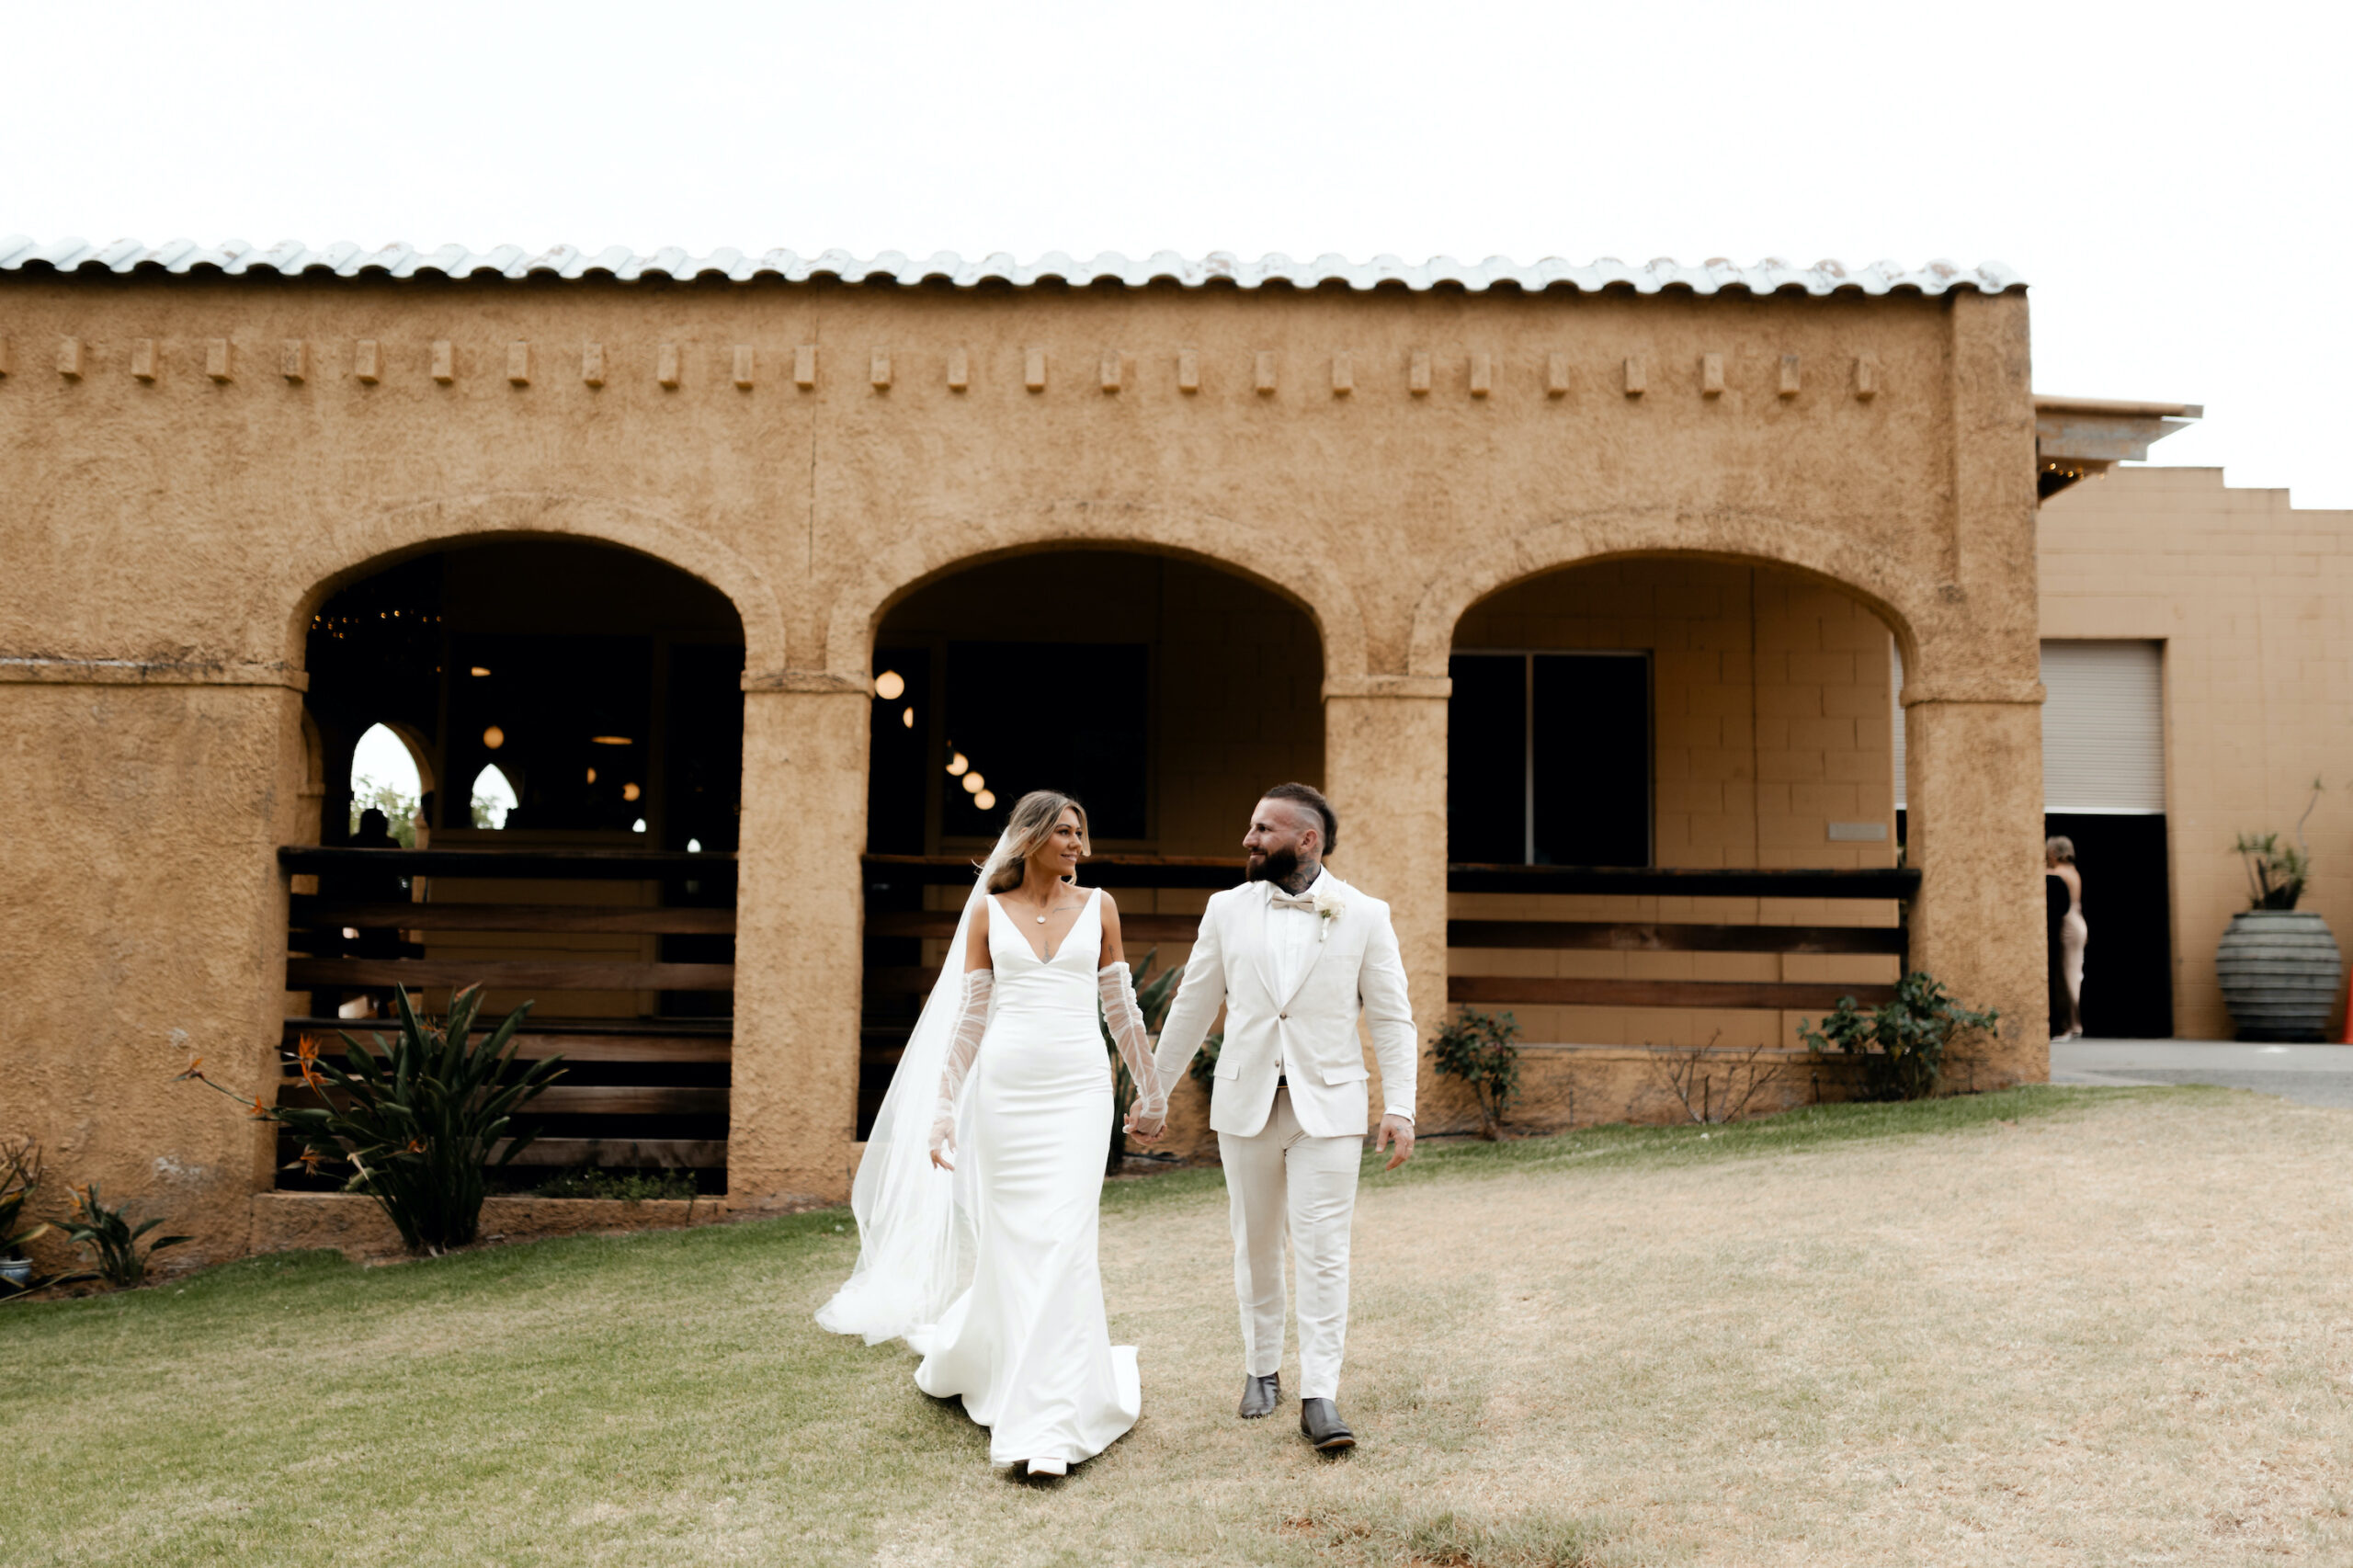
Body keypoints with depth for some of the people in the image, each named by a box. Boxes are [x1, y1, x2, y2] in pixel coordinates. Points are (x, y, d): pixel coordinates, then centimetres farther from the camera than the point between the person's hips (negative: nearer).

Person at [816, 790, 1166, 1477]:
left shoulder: (1097, 906, 7)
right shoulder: (988, 911, 5)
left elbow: (1121, 1006, 13)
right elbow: (969, 1016, 7)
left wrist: (1150, 1087, 17)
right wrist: (944, 1107, 4)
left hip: (1078, 1091, 0)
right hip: (1004, 1088, 0)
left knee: (1064, 1243, -8)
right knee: (1011, 1243, 6)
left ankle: (1048, 1422, -2)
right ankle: (967, 1356, 37)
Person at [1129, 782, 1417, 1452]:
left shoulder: (1365, 916, -2)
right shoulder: (1227, 909, 3)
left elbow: (1392, 1019, -1)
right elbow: (1191, 1007, 9)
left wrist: (1400, 1108, -10)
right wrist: (1153, 1094, 11)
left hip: (1327, 1106, -2)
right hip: (1245, 1101, 2)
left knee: (1323, 1251, -5)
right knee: (1256, 1246, 11)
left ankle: (1320, 1397, 1)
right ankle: (1262, 1371, 28)